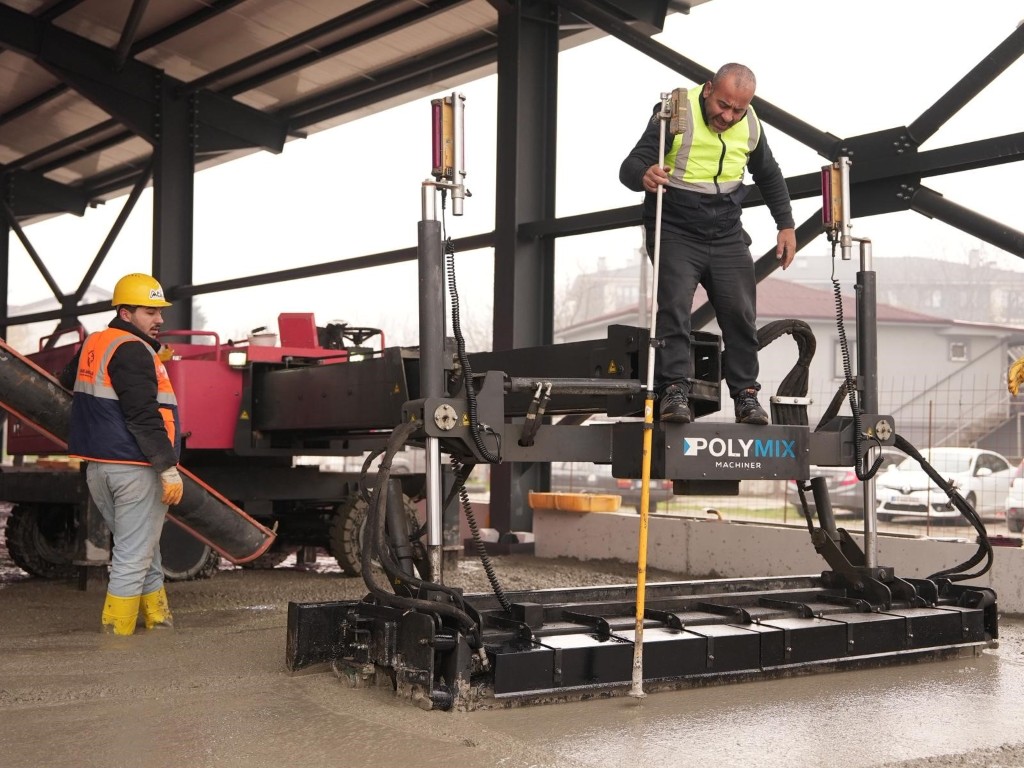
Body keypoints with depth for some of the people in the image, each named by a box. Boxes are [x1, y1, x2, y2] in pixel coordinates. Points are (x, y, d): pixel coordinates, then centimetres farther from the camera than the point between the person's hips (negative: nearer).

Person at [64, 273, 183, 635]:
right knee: (133, 557, -3)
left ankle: (158, 620, 26)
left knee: (145, 550, 19)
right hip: (135, 468, -10)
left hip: (98, 466, 10)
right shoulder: (132, 351, -15)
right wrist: (169, 469, -20)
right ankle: (116, 633, -1)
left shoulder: (93, 344, 14)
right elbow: (144, 416, -22)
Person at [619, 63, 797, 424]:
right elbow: (630, 166, -19)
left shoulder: (750, 126, 3)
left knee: (740, 313, -1)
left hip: (727, 236, 4)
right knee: (674, 307, -19)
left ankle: (746, 394, 7)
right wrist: (644, 175, -43)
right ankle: (675, 389, -18)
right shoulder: (675, 114, -13)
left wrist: (786, 225, 17)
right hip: (675, 233, -4)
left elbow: (769, 176, 21)